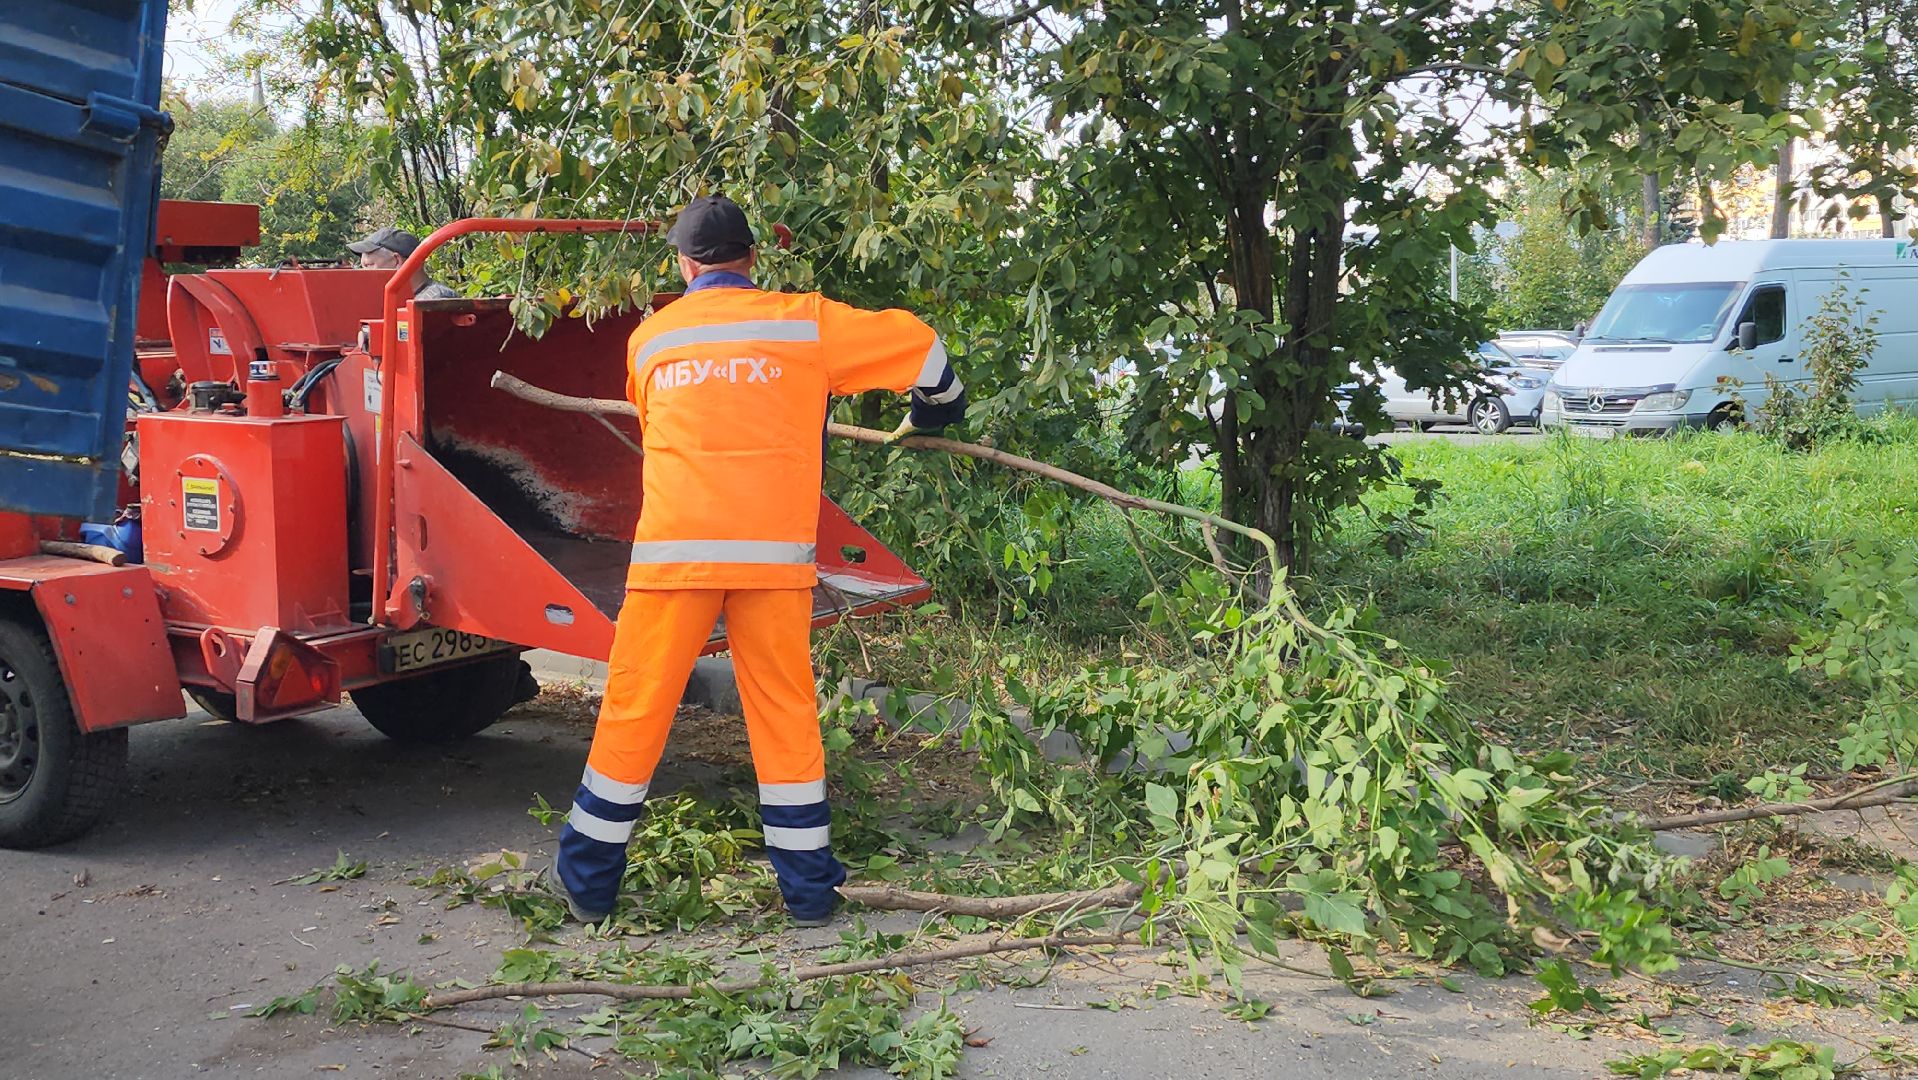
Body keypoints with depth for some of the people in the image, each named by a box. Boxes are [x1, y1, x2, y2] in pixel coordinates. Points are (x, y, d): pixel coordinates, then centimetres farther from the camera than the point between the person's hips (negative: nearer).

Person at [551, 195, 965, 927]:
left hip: (674, 549, 1)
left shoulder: (650, 339, 11)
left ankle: (588, 882, 16)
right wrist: (934, 414, 29)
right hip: (774, 551, 0)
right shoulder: (803, 324, 5)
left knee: (635, 710, 7)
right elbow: (919, 345, 9)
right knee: (786, 713, 8)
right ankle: (809, 887, 14)